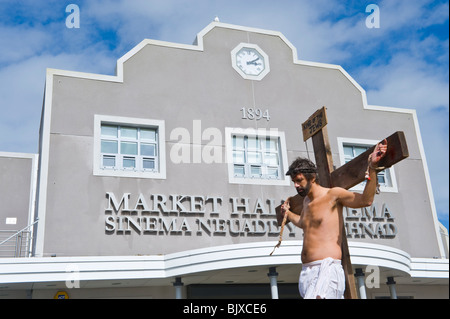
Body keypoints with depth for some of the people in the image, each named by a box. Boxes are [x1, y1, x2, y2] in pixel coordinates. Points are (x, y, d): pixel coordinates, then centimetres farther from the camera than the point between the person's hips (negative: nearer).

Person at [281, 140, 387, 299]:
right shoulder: (306, 200, 21)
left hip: (327, 268, -8)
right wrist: (287, 213, 59)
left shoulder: (332, 195, -2)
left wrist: (372, 168, -23)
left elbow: (365, 200, -16)